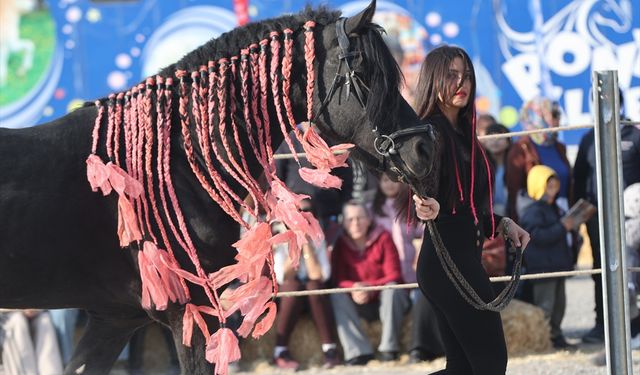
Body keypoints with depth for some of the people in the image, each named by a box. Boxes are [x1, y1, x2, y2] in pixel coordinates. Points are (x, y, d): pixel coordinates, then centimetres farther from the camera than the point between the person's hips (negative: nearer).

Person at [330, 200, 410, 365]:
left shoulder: (383, 238, -10)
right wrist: (354, 288, -31)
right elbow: (338, 279, -8)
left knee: (391, 288, -33)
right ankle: (358, 351, -33)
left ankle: (389, 348, -29)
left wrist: (369, 287, -32)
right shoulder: (341, 244, -3)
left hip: (386, 299, -2)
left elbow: (394, 276, -16)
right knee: (337, 296, -23)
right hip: (361, 304, 3)